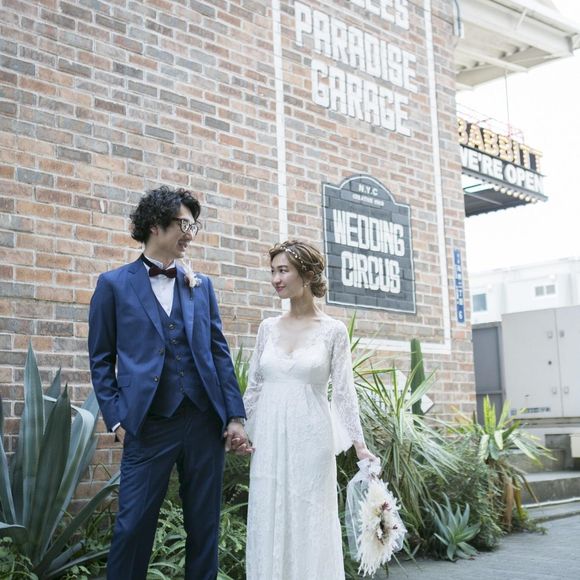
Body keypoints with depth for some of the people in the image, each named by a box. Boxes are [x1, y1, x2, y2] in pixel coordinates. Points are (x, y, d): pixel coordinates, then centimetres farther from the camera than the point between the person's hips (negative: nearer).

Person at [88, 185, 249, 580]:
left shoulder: (202, 285, 11)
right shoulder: (114, 284, 2)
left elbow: (220, 352, 10)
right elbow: (101, 359, 3)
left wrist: (235, 416, 4)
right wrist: (116, 419, -5)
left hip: (206, 423, 3)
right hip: (149, 426, -3)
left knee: (205, 526, 10)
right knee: (133, 526, 1)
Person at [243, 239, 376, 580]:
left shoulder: (334, 330, -2)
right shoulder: (268, 328, 8)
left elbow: (344, 391, -3)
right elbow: (254, 387, 13)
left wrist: (360, 445, -7)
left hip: (310, 437, -3)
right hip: (269, 437, 3)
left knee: (310, 525, 2)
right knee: (268, 524, 6)